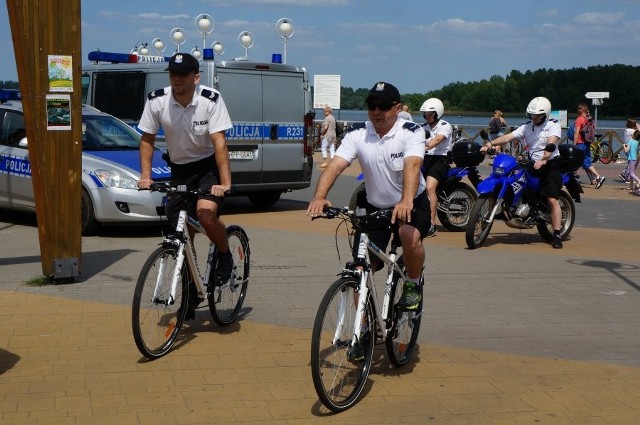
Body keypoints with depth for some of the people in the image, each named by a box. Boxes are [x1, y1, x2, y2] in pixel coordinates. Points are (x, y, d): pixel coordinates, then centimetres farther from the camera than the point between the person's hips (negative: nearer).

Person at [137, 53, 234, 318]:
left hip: (208, 166, -3)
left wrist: (225, 182, -32)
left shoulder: (211, 100, -19)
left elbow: (219, 142, -24)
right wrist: (145, 176, -11)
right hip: (179, 169, 3)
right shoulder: (157, 101, -12)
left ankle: (225, 256, 0)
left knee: (206, 212, -31)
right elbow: (147, 139, 0)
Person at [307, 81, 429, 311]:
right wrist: (319, 197, -42)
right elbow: (335, 165, -23)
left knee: (410, 236, -35)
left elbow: (412, 165, -35)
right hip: (374, 206, 3)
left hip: (412, 203, -3)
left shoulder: (411, 132, -17)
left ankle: (413, 284, -5)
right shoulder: (357, 134, -10)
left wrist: (406, 201, -53)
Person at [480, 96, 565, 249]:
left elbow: (551, 143, -23)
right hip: (533, 164, 6)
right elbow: (509, 137, -1)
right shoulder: (527, 127, 10)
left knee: (552, 200, -14)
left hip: (550, 164, -6)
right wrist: (490, 143, -16)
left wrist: (543, 160, -40)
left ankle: (557, 236, -14)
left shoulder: (553, 125, -6)